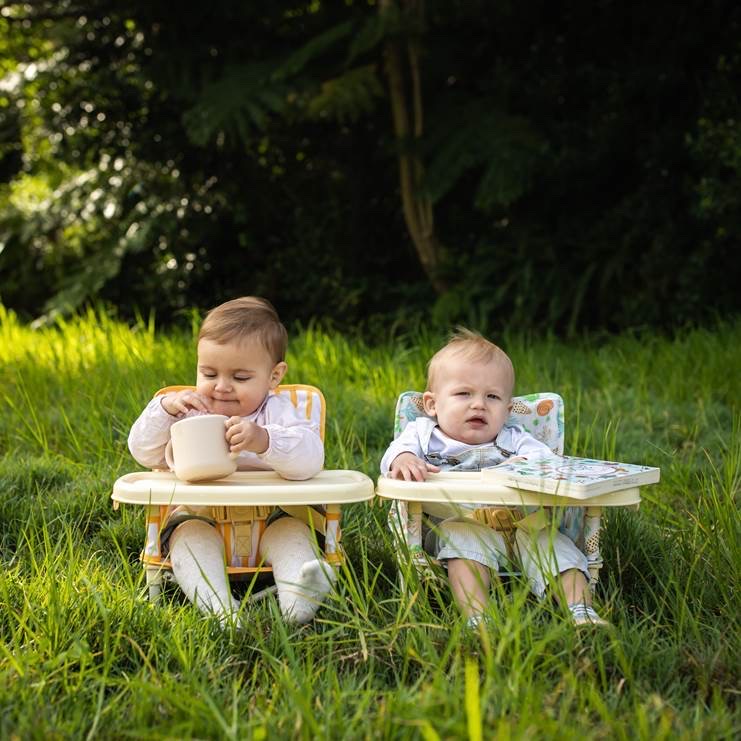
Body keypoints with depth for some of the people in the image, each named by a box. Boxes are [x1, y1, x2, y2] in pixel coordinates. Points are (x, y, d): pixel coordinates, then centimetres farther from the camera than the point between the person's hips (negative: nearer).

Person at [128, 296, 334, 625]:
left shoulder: (276, 412, -2)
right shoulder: (190, 412, 8)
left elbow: (309, 459, -22)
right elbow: (145, 454, 2)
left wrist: (264, 441, -42)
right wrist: (165, 409, -14)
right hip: (199, 517, 1)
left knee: (292, 527, -27)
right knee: (188, 533, -29)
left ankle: (296, 597, -51)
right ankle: (218, 607, -52)